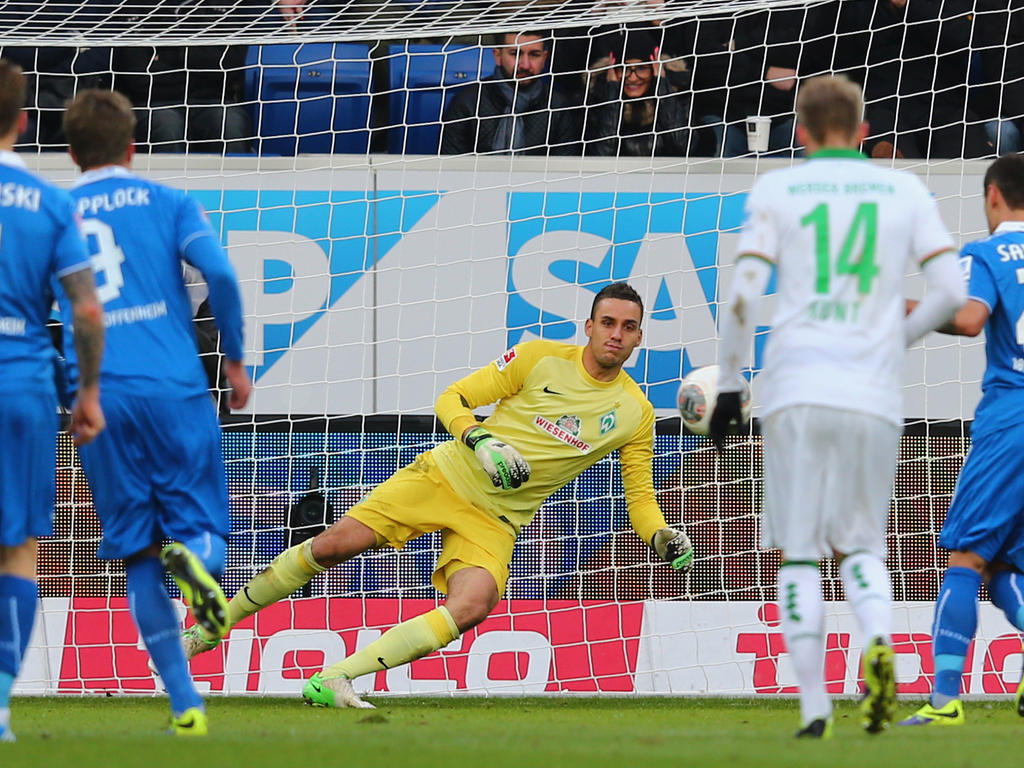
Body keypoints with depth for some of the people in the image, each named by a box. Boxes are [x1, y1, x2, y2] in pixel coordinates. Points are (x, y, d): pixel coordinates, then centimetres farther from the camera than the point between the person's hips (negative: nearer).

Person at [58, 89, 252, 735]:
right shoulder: (168, 204, 8)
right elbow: (219, 272, -7)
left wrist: (72, 391, 24)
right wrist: (236, 360, 4)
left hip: (98, 398, 1)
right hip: (174, 390, -1)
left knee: (139, 559, 6)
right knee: (203, 529, 9)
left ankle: (186, 704, -2)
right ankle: (195, 555, -29)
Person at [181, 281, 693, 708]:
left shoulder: (635, 414, 1)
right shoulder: (541, 358, -4)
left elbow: (640, 497, 10)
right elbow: (452, 400, -1)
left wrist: (662, 537, -11)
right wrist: (481, 442, -19)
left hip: (496, 518, 1)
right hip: (446, 475, -1)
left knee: (472, 606, -27)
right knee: (335, 545, -13)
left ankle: (332, 681, -24)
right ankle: (216, 622, 7)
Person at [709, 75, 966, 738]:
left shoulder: (777, 190, 5)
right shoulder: (904, 191, 9)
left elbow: (744, 296, -4)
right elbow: (952, 292, 4)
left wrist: (729, 386, 4)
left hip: (795, 391, -1)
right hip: (874, 396, 1)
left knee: (799, 556, 5)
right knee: (862, 545, 15)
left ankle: (814, 707, -2)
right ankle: (879, 640, -15)